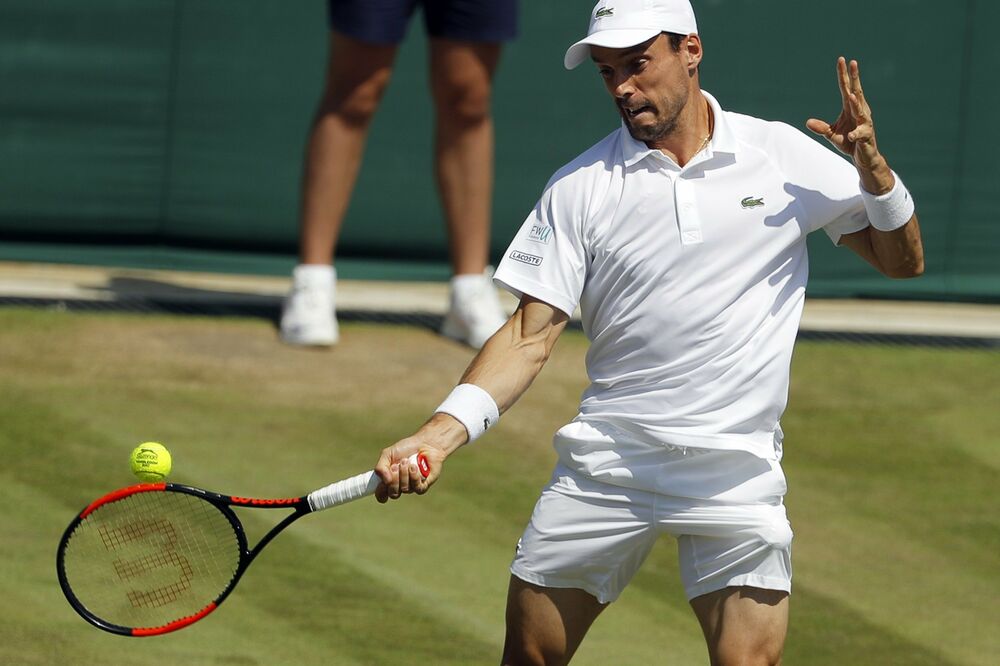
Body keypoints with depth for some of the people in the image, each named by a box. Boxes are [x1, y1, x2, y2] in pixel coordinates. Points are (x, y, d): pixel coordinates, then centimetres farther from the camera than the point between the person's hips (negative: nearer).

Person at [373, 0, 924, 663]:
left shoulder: (785, 156, 2)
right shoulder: (580, 187, 2)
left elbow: (902, 261, 8)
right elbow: (531, 336, -1)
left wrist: (873, 168, -11)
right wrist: (438, 435, -15)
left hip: (738, 477, -1)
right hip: (605, 462, 1)